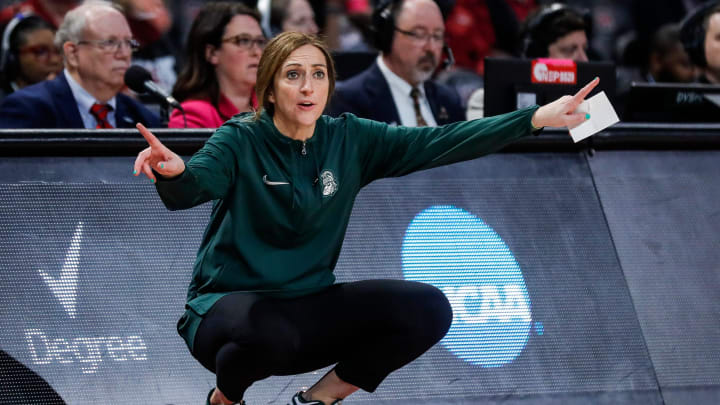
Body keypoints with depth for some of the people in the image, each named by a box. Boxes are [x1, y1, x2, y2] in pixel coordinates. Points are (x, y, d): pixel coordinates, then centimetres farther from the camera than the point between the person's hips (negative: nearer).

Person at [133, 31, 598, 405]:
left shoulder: (349, 140, 1)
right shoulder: (242, 141, -12)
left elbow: (436, 143, -5)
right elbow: (193, 186, -31)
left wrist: (538, 117, -14)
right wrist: (172, 172, -57)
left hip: (309, 307, 5)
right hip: (228, 305, -5)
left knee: (428, 309, -12)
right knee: (267, 336, -40)